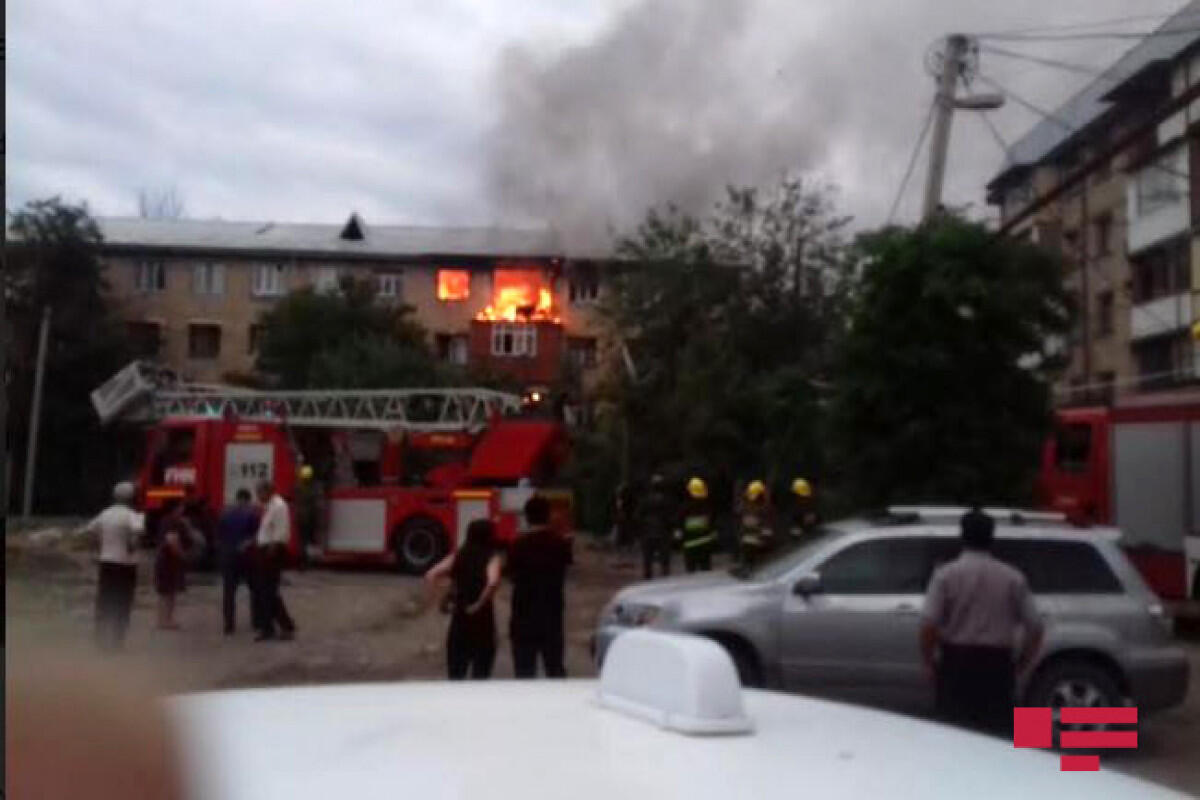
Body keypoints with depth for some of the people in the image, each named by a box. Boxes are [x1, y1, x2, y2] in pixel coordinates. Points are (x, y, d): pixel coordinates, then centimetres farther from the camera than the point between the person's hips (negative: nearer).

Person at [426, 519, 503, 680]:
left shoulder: (457, 556, 5)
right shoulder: (491, 557, -6)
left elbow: (430, 576, -3)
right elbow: (493, 582, -26)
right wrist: (479, 604, -14)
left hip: (458, 618, 3)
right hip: (482, 619, -3)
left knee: (455, 675, 12)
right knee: (481, 675, 9)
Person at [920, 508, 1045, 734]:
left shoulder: (946, 574, -3)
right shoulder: (1013, 578, 4)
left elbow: (928, 625, -10)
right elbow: (1036, 627, 2)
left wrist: (929, 662, 2)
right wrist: (1020, 665, 12)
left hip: (956, 663, -2)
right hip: (998, 665, 2)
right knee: (998, 731, 8)